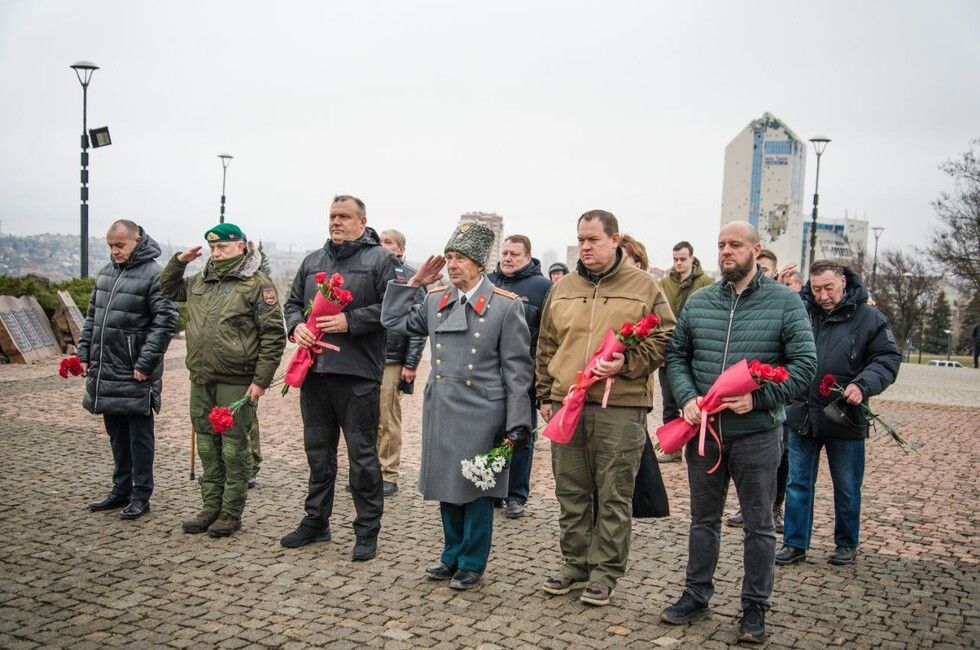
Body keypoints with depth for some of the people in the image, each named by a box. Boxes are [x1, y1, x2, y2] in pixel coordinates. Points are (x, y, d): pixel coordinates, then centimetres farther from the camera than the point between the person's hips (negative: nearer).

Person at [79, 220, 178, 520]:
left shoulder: (153, 275, -11)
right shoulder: (105, 273, 12)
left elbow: (165, 322, -16)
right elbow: (92, 317, 19)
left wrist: (145, 363, -17)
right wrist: (84, 354, 11)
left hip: (135, 375, -7)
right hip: (105, 371, 7)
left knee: (139, 436, 3)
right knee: (116, 435, 16)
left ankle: (141, 496, 13)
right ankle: (121, 490, 28)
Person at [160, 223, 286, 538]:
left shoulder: (257, 283, -8)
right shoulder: (201, 281, 14)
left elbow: (273, 335, -12)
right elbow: (169, 289, 31)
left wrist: (261, 380, -15)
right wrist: (178, 261, 12)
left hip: (236, 381, -7)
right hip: (201, 380, 7)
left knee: (234, 446, 2)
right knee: (207, 445, 15)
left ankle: (232, 512, 13)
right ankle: (211, 506, 27)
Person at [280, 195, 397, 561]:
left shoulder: (380, 259, -1)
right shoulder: (312, 261, 18)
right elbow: (293, 302, 21)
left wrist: (350, 321, -16)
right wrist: (296, 325, 0)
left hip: (358, 374, -6)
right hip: (314, 371, 6)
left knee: (362, 455, 1)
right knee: (318, 451, 16)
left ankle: (368, 531, 13)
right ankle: (316, 521, 30)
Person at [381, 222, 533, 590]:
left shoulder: (506, 305, -8)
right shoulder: (435, 301, 7)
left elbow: (517, 370, -7)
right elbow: (393, 320, 18)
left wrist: (517, 424, -11)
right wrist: (413, 282, 8)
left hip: (481, 413, -5)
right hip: (440, 411, 5)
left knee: (476, 489, 5)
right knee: (446, 485, 15)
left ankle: (472, 564, 21)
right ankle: (452, 555, 32)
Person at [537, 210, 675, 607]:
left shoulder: (643, 287, 1)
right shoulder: (562, 289, 13)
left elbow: (664, 339, -1)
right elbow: (546, 347, 17)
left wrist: (627, 362, -14)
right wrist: (545, 395, 13)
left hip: (620, 407, -4)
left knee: (614, 495, 3)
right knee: (570, 492, 12)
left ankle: (605, 572, 15)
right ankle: (575, 564, 26)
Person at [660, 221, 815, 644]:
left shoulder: (784, 302, -4)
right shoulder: (698, 302, 6)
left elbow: (804, 363, -8)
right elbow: (676, 355, 7)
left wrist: (758, 398, -19)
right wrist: (687, 397, -11)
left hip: (756, 433, -3)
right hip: (702, 430, 3)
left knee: (759, 525, 9)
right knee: (703, 518, 15)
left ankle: (755, 609, 22)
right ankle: (696, 597, 29)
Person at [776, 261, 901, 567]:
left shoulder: (868, 318, -5)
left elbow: (888, 358, -4)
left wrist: (863, 385, -21)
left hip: (845, 417, -1)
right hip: (802, 415, 1)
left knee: (847, 487, 14)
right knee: (798, 483, 10)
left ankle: (846, 543, 32)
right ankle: (795, 543, 22)